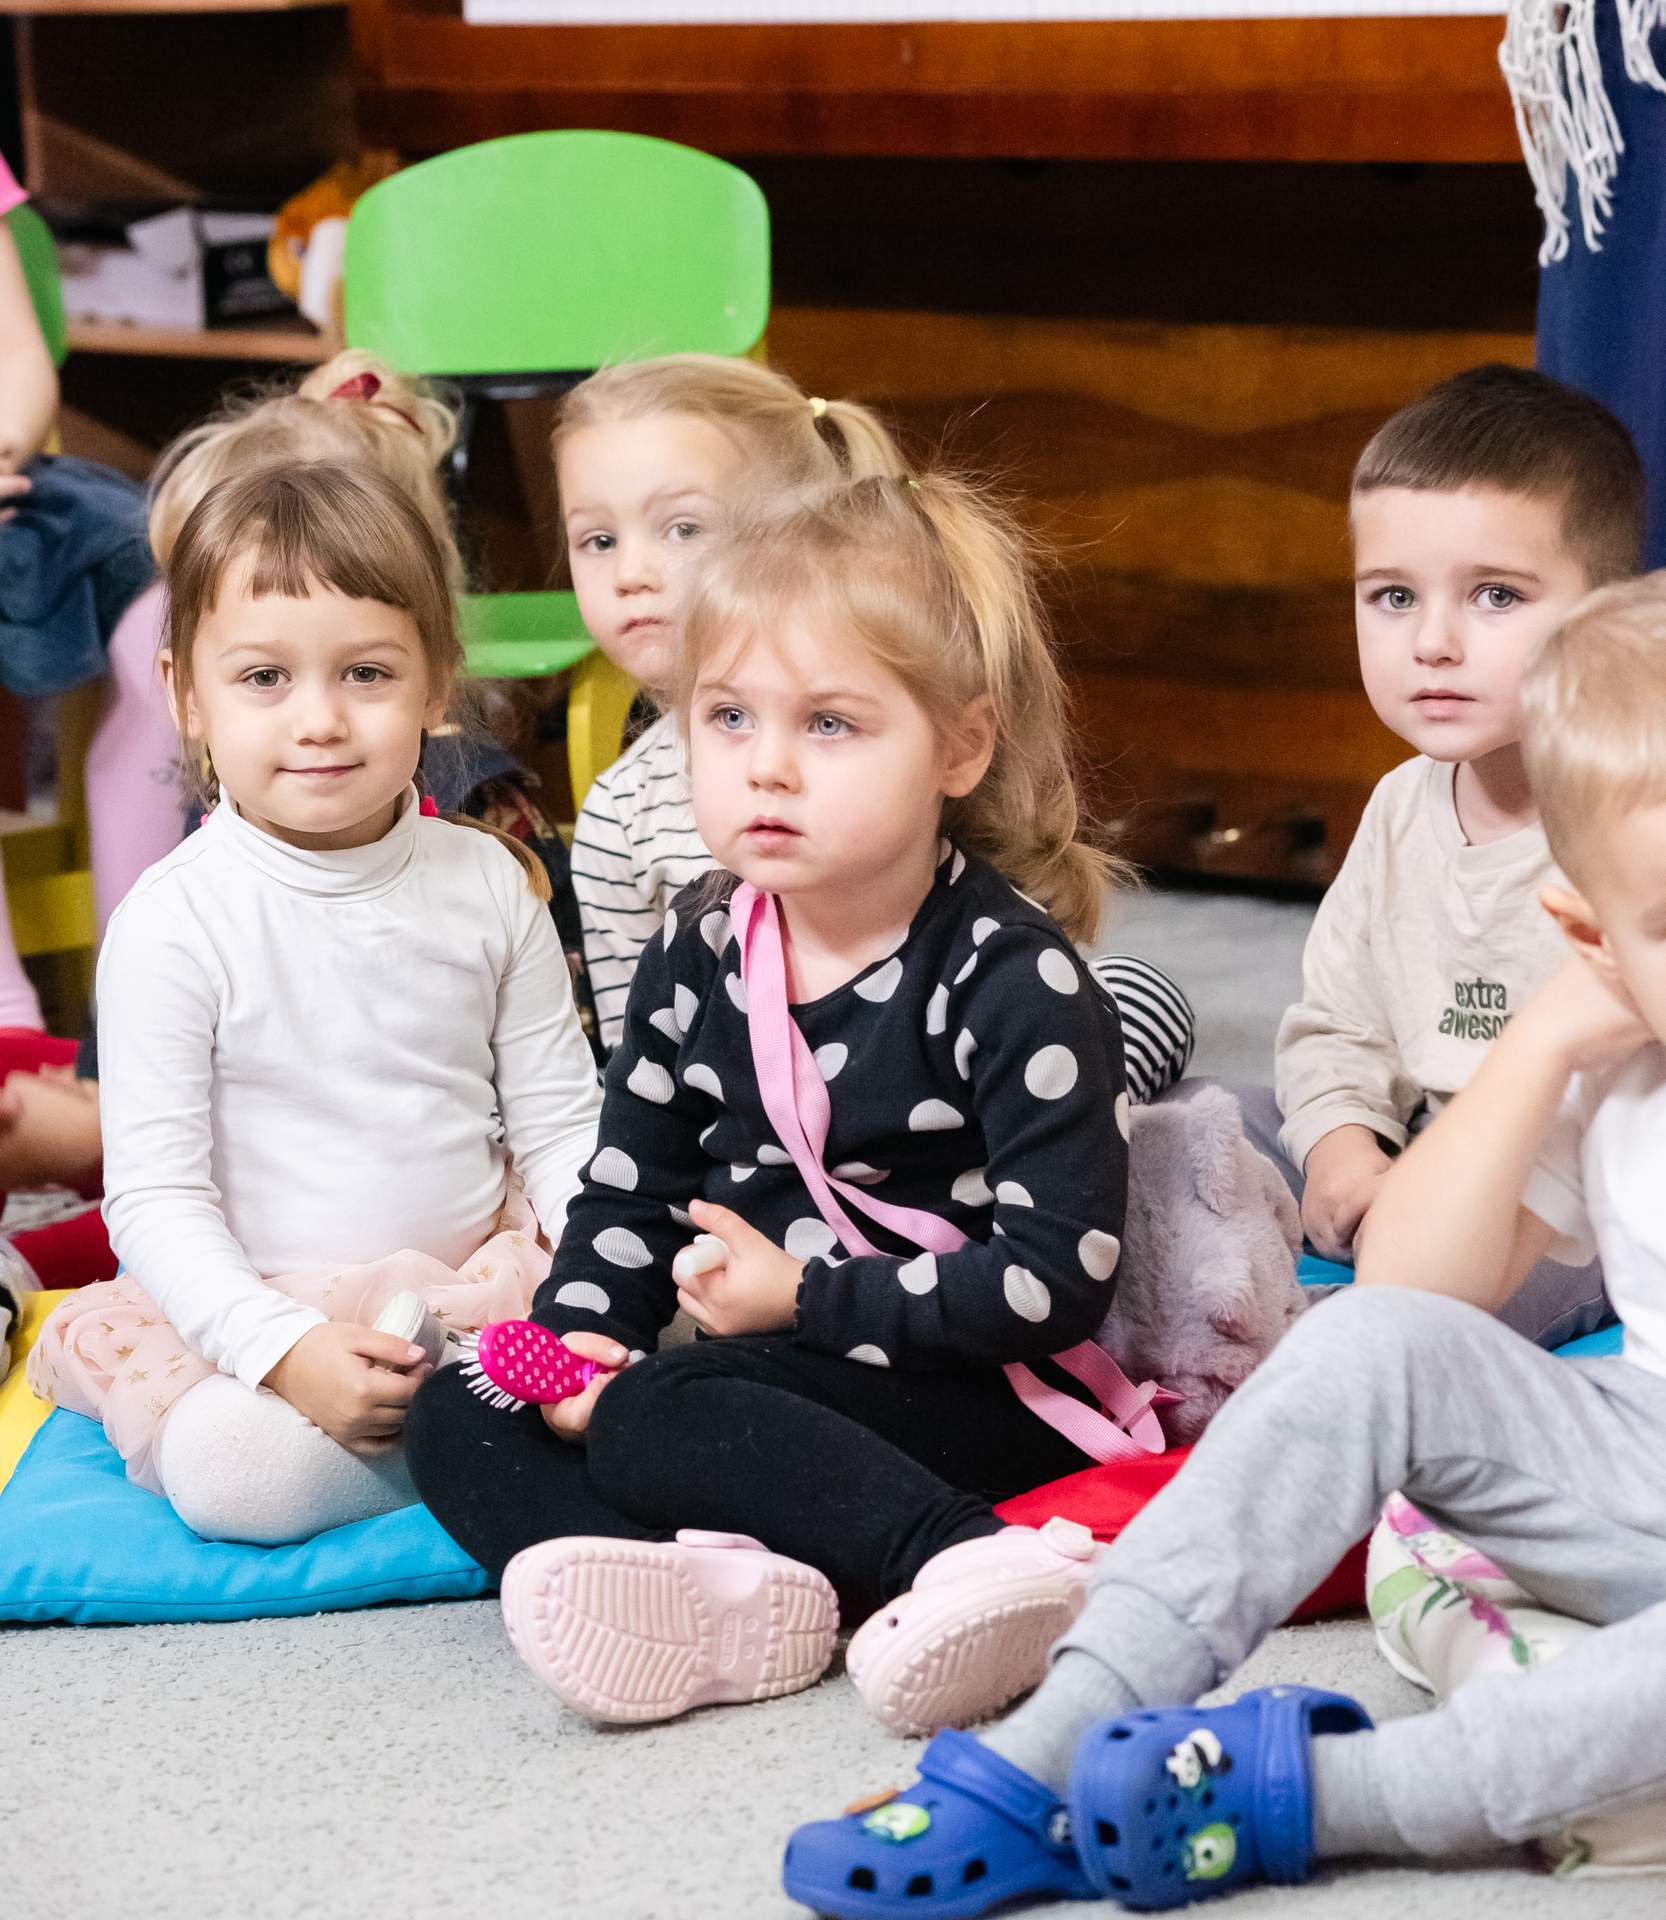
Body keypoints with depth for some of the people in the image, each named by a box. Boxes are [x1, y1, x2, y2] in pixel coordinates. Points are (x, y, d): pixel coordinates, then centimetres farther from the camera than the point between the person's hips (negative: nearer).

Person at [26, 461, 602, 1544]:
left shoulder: (489, 883, 1)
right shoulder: (174, 925, -11)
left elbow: (560, 1124, 6)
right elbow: (156, 1198, -11)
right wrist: (285, 1351, -25)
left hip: (478, 1274, 4)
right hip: (254, 1305, -4)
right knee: (236, 1469, -34)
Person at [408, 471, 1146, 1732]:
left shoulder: (1013, 977, -13)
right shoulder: (701, 953, 7)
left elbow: (1060, 1275, -18)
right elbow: (632, 1193, 15)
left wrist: (809, 1297, -14)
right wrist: (577, 1342, -5)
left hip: (967, 1394, -8)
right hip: (776, 1378, 8)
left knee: (657, 1420, -29)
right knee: (458, 1417, -6)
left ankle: (974, 1565, -35)